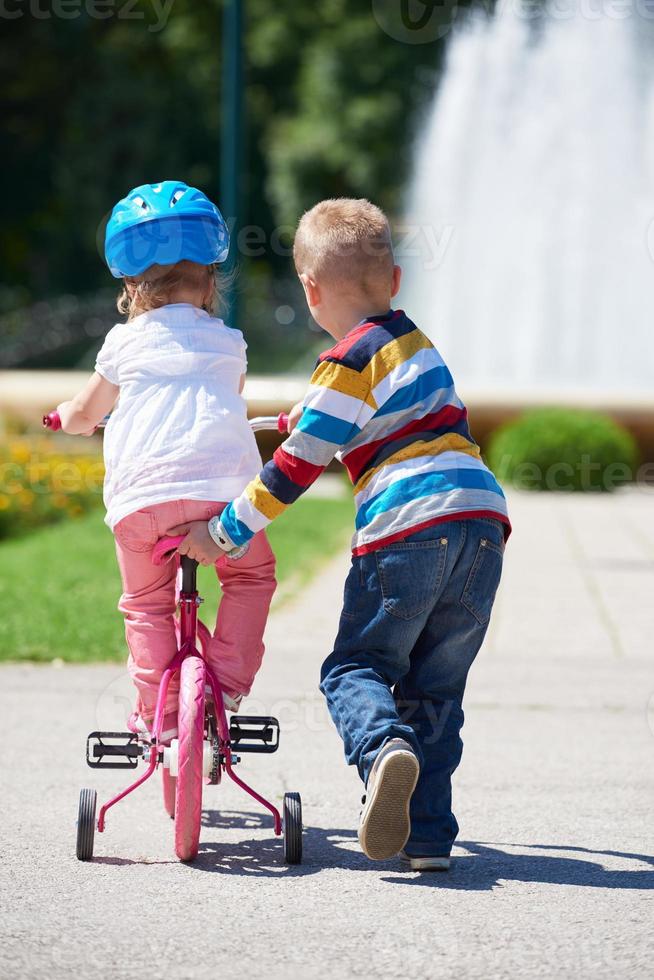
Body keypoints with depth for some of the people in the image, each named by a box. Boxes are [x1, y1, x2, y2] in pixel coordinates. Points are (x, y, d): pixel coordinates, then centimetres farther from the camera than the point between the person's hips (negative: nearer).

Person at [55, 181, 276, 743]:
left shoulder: (124, 344, 16)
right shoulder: (228, 344, 19)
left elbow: (81, 417, 29)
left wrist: (72, 415, 52)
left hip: (142, 500, 0)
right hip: (221, 486, 0)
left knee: (147, 603, 17)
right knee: (251, 578, 24)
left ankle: (158, 712, 9)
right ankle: (227, 687, 13)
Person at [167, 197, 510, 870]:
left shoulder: (348, 363, -2)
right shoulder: (416, 342, 23)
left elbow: (294, 468, -4)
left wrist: (223, 535, 4)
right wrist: (310, 419, 58)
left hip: (407, 530, -7)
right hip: (484, 521, 7)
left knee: (355, 668, 5)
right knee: (436, 688, 13)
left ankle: (384, 745, -26)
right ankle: (429, 834, 5)